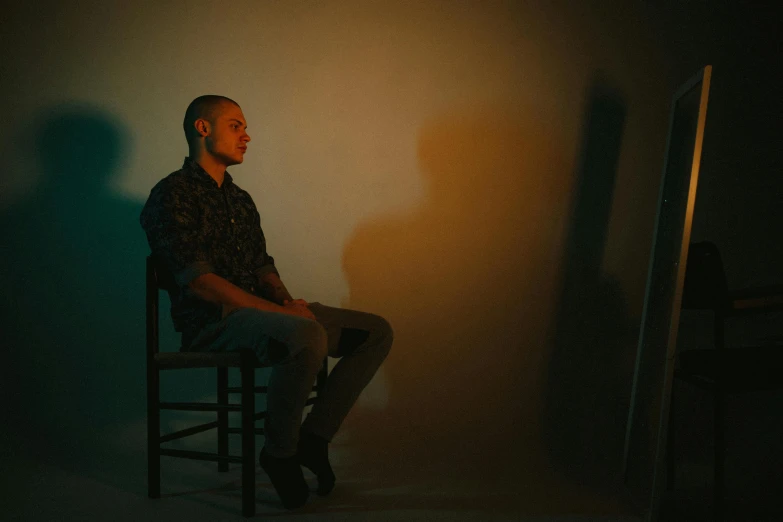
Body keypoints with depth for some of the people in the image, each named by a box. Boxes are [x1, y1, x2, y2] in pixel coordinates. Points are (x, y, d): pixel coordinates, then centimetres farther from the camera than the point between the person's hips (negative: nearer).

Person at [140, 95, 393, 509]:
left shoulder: (240, 200, 21)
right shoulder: (172, 195, -7)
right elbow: (199, 282, -17)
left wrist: (287, 301, -2)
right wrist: (278, 310, -20)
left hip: (259, 311, 9)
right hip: (211, 321, -8)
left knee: (376, 332, -3)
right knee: (307, 336, -37)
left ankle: (314, 436, -1)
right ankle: (280, 452, -15)